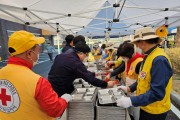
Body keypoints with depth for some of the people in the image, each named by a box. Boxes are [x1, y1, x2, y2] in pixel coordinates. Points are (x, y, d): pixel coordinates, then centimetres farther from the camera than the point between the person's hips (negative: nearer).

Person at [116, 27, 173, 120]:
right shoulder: (149, 56, 2)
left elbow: (157, 92, -30)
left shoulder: (159, 60, -28)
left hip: (154, 111, -8)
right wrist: (129, 88, 7)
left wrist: (131, 101, -30)